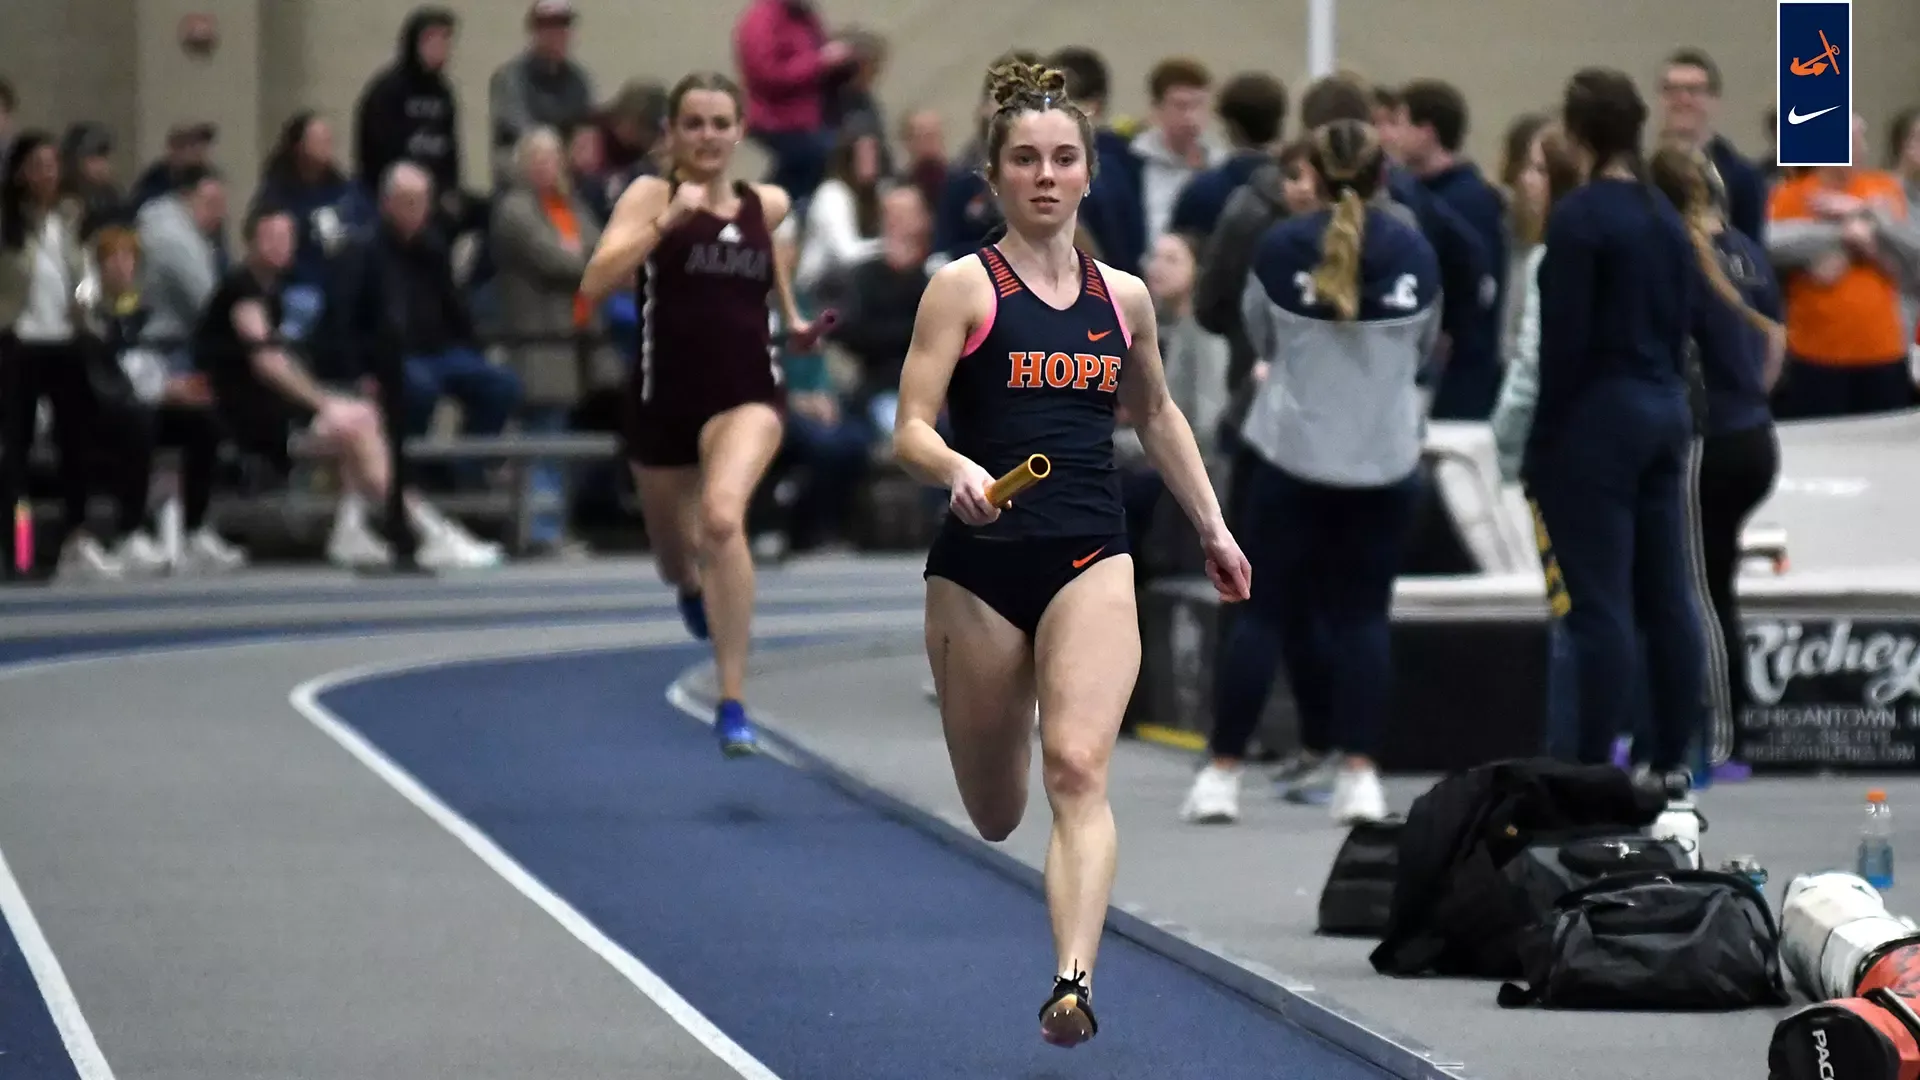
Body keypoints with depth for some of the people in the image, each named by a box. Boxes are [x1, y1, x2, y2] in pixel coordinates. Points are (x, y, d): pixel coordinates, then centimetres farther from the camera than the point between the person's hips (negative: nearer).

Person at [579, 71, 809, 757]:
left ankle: (733, 703, -28)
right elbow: (595, 283, -22)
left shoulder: (767, 205, 4)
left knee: (722, 518, -30)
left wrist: (792, 316, 22)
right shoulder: (652, 195, -7)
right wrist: (666, 220, -29)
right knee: (677, 561, 20)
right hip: (664, 398, 0)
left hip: (748, 394, 0)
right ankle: (695, 587, 62)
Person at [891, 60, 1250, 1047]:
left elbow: (1157, 416, 28)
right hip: (980, 566, -1)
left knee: (1078, 772, -20)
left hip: (1091, 559, 1)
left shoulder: (1122, 298, 11)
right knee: (991, 817, 9)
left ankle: (1073, 983, -31)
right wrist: (957, 470, -29)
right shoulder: (963, 287, -1)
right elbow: (910, 429, -8)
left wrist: (1212, 527, 27)